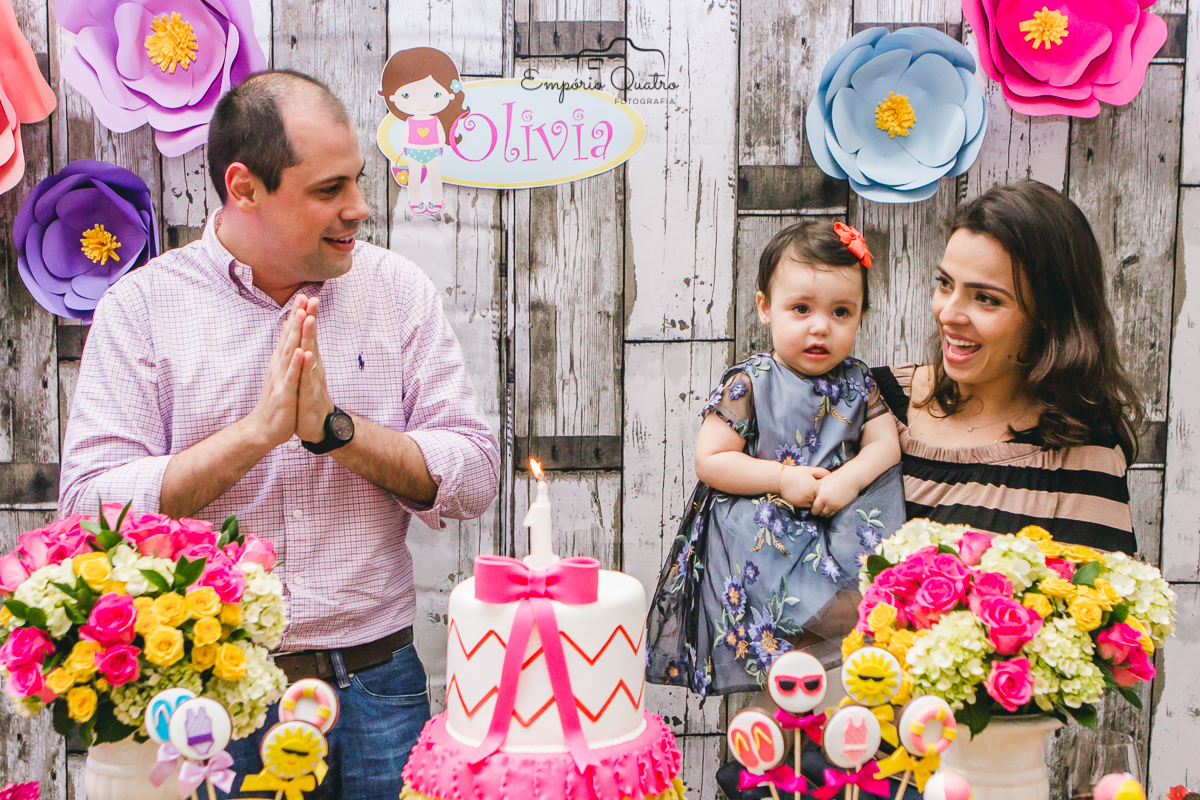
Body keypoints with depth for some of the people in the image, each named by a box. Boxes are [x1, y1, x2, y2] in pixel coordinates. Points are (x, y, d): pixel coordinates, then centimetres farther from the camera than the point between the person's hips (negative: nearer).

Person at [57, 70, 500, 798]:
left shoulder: (399, 289, 1)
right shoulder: (142, 305, -4)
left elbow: (475, 478, -4)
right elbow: (90, 510, -12)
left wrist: (334, 427, -17)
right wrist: (259, 431, -20)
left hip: (374, 684, 2)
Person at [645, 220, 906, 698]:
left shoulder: (857, 382, 9)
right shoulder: (749, 383, -5)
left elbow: (886, 443, 4)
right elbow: (709, 461, -8)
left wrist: (849, 479, -17)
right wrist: (783, 479, -15)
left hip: (841, 520, 5)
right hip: (759, 528, -4)